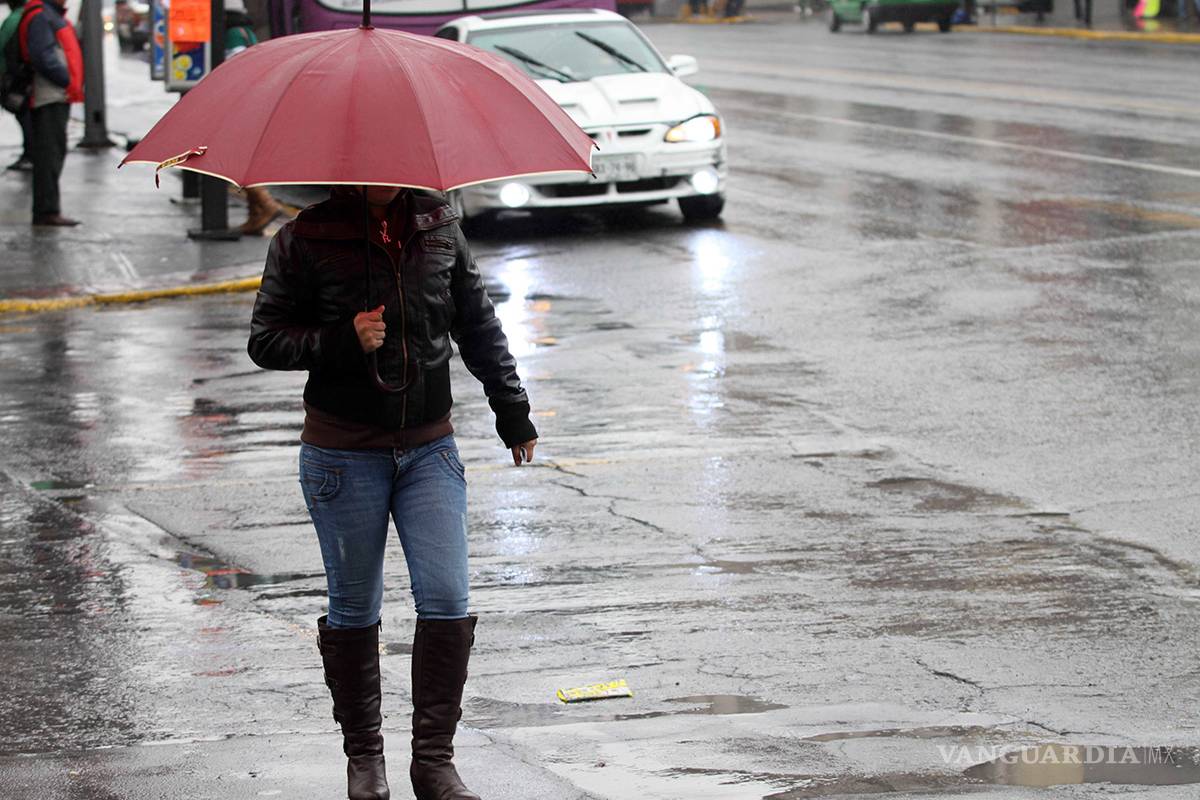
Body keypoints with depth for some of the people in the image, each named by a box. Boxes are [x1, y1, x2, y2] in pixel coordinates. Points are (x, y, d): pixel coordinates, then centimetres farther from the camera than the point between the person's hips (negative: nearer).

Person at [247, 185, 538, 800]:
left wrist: (512, 409, 18)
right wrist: (343, 340, -19)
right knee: (354, 611, 6)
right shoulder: (305, 238, -7)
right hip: (344, 454, -2)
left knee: (446, 600, -7)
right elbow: (265, 341, -4)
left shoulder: (438, 224, 3)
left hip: (429, 448, 3)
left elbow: (477, 323, 15)